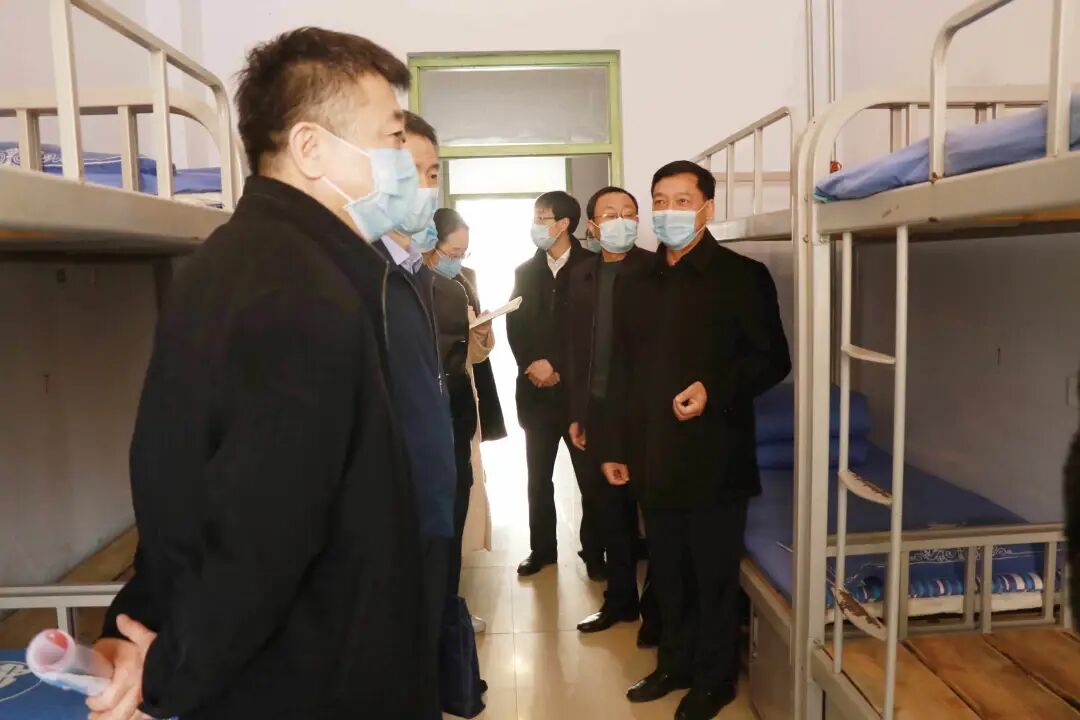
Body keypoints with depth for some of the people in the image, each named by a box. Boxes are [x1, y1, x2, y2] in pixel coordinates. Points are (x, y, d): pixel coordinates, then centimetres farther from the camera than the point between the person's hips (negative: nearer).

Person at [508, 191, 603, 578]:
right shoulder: (525, 271, 12)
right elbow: (514, 327, 7)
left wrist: (558, 367, -11)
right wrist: (532, 366, -9)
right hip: (536, 390, 4)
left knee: (591, 477, 3)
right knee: (538, 477, 9)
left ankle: (594, 551, 17)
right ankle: (542, 548, 23)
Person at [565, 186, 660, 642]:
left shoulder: (656, 270, -7)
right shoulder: (581, 275, 8)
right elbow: (576, 348, 10)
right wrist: (576, 413, 9)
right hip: (598, 410, 5)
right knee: (612, 511, 15)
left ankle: (658, 607, 25)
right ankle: (621, 599, 32)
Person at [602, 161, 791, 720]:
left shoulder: (742, 276, -5)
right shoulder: (635, 284, 11)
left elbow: (772, 360, -6)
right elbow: (623, 373, 13)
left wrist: (715, 390, -22)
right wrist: (615, 446, 11)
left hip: (714, 460, -5)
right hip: (654, 460, 5)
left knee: (715, 576, 9)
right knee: (667, 574, 17)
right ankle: (674, 665, 36)